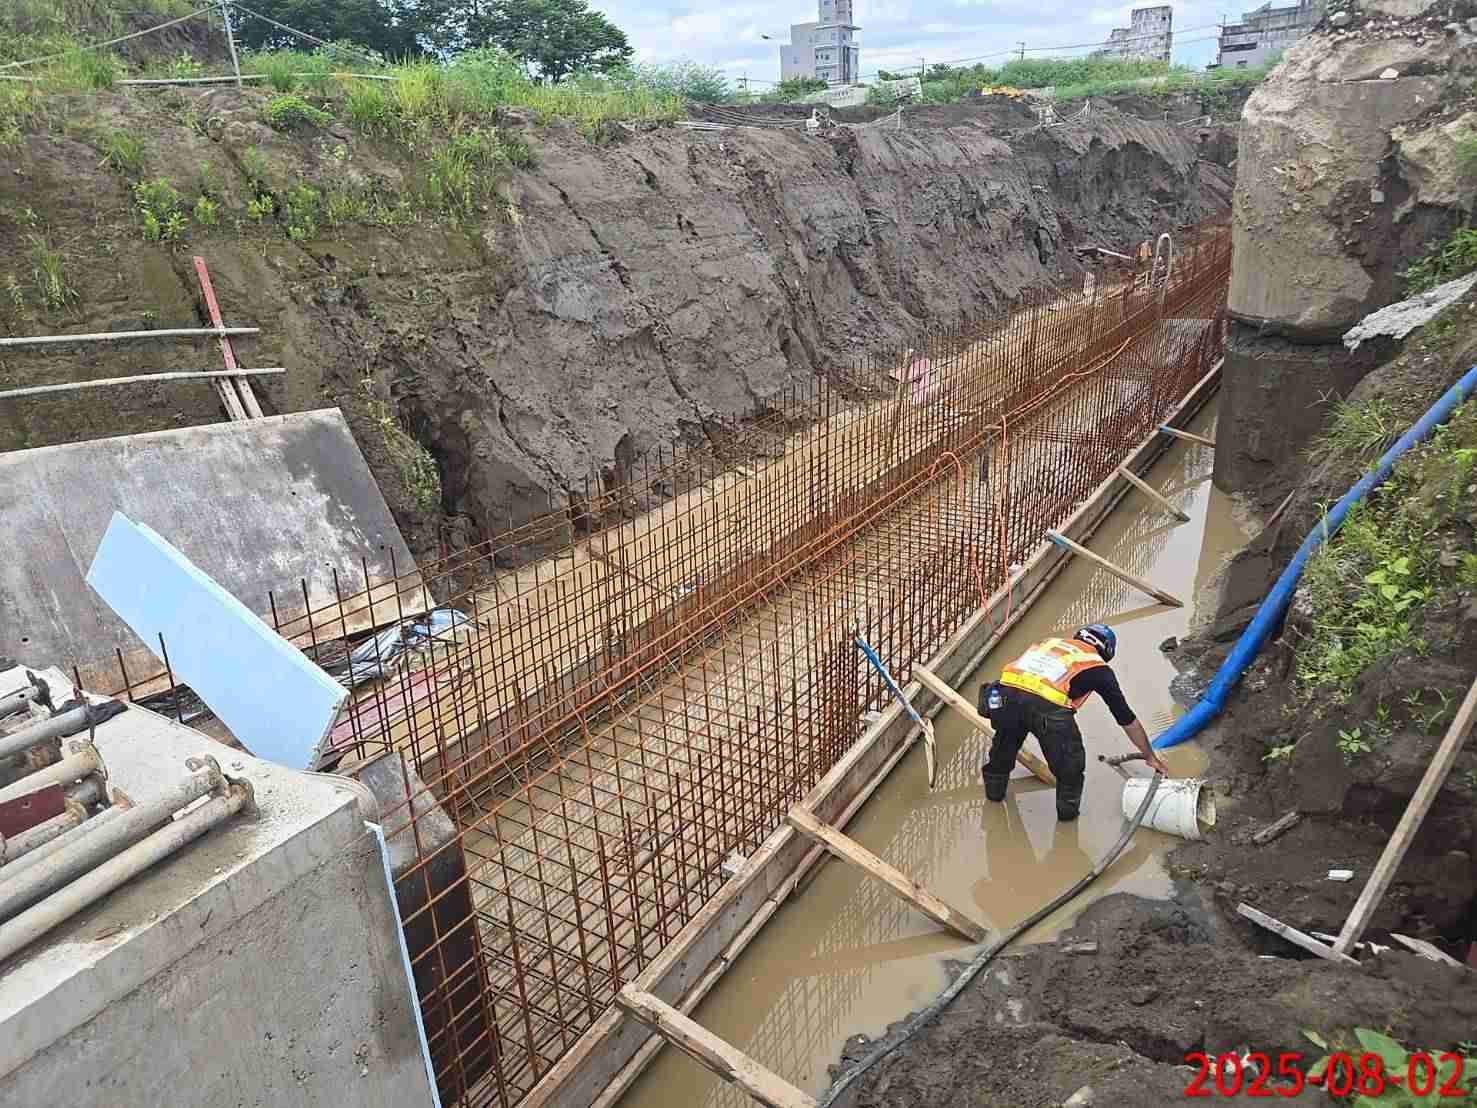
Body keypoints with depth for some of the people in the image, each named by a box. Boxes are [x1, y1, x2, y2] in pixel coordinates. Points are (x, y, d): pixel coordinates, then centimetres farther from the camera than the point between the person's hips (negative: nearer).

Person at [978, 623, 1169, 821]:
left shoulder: (1050, 642, 34)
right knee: (1070, 759, 23)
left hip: (1005, 691, 4)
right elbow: (1127, 719, 30)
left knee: (1005, 740, 32)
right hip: (1047, 706, -4)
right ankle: (1067, 805, 33)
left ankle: (994, 787, 46)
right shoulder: (1099, 668, 23)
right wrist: (1150, 756, 44)